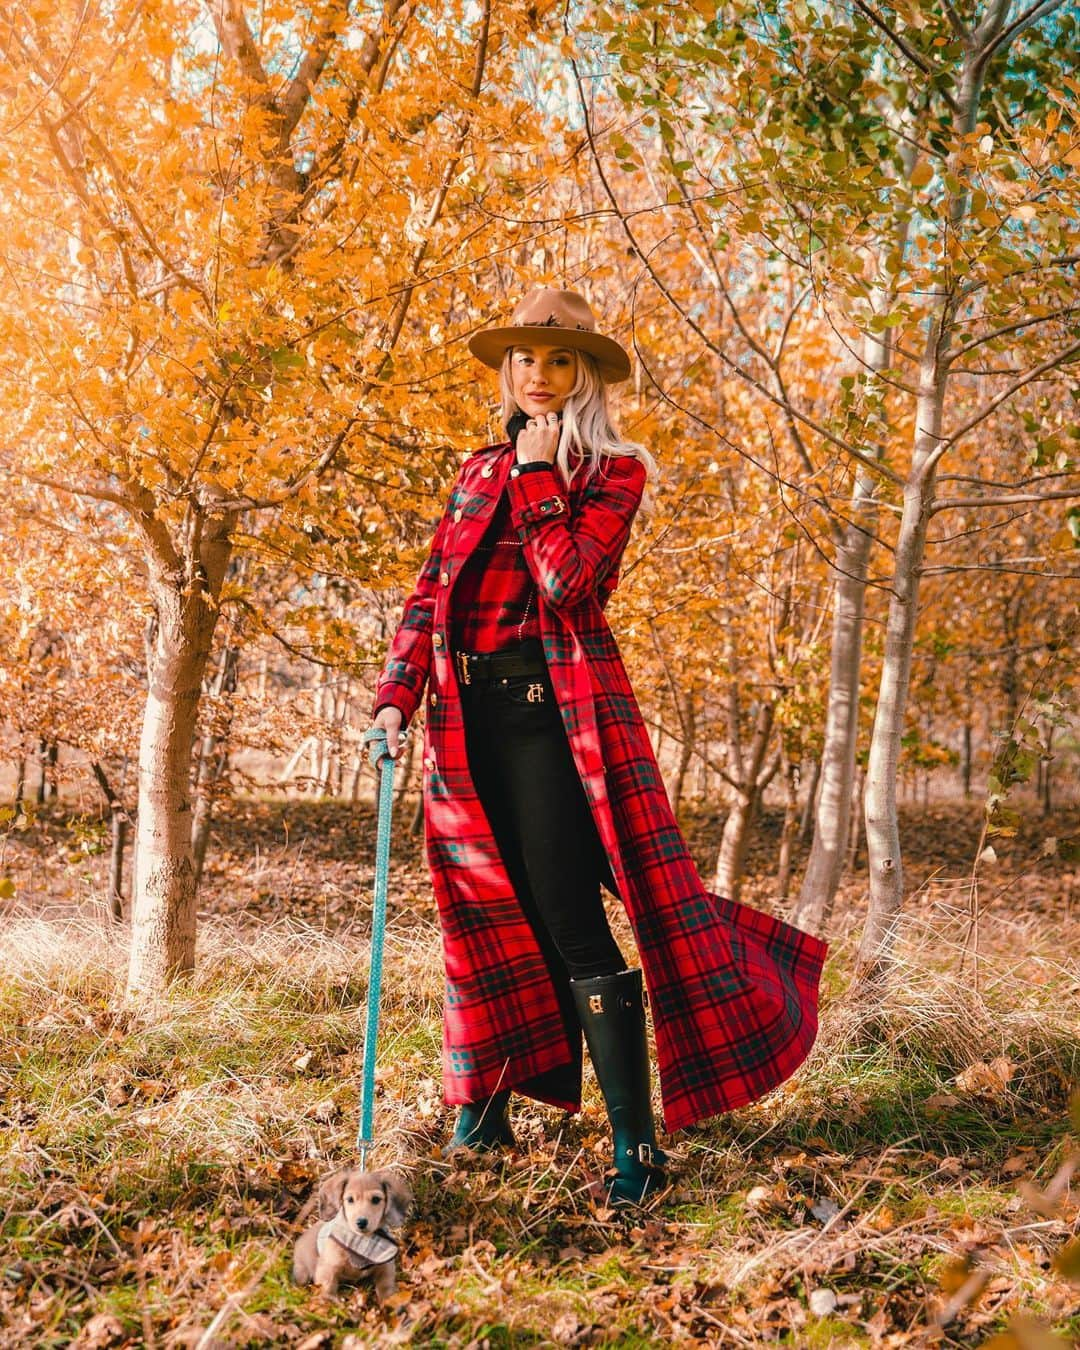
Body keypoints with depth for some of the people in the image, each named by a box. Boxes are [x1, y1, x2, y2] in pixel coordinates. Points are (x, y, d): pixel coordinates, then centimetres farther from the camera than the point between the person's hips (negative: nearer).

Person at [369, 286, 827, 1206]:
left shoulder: (614, 472, 1)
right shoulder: (480, 471, 17)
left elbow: (567, 577, -15)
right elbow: (431, 589, 13)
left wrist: (536, 477, -7)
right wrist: (397, 692, 2)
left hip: (551, 708, -5)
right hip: (469, 714, 6)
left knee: (576, 934, -9)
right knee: (494, 921, 14)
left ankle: (637, 1146, -2)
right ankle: (487, 1105, 29)